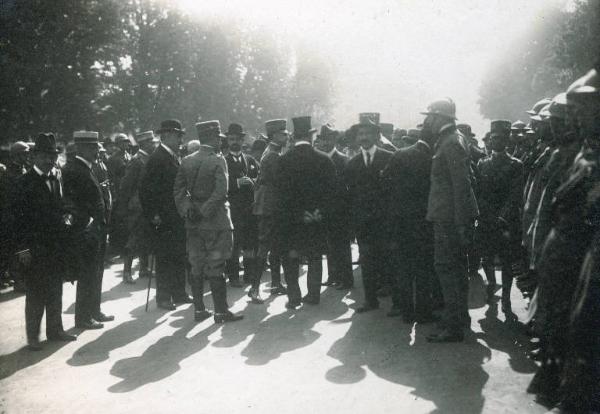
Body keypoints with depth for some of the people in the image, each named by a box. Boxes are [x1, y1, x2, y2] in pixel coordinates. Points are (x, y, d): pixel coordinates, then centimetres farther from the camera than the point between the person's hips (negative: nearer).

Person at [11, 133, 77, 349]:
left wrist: (66, 218, -2)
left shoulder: (57, 177, 8)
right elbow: (19, 215, -10)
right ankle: (33, 336, 9)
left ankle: (55, 330, 24)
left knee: (55, 290, 13)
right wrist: (23, 247, -14)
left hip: (56, 245, 6)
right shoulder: (26, 181, -8)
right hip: (36, 246, -5)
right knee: (36, 293, 1)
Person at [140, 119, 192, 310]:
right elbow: (146, 189, -18)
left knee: (179, 257, 13)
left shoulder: (175, 157, 14)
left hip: (177, 218, 9)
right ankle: (163, 297, 7)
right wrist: (153, 215, -19)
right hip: (164, 219, -9)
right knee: (164, 259, -1)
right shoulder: (156, 158, -14)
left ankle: (179, 293, 22)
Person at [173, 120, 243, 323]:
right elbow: (221, 191, -20)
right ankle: (221, 312, 4)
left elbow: (179, 189, 3)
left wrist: (186, 209, -3)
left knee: (196, 267, 11)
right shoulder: (217, 160, -12)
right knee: (215, 268, -1)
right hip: (215, 222, -6)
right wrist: (207, 211, -14)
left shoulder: (187, 161, 6)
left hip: (193, 223, 6)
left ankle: (199, 309, 17)